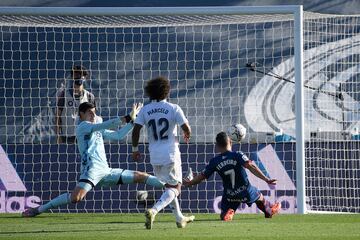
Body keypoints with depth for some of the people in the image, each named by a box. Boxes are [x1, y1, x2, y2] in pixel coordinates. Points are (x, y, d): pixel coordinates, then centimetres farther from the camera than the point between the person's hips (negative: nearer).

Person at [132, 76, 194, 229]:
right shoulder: (173, 109, -7)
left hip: (154, 156, 4)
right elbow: (186, 129, -9)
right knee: (174, 188, 0)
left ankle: (180, 219, 26)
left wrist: (135, 149, 8)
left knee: (169, 186, 20)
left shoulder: (145, 110, 2)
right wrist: (187, 136, 15)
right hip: (170, 154, -4)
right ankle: (153, 211, -23)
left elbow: (136, 130, -4)